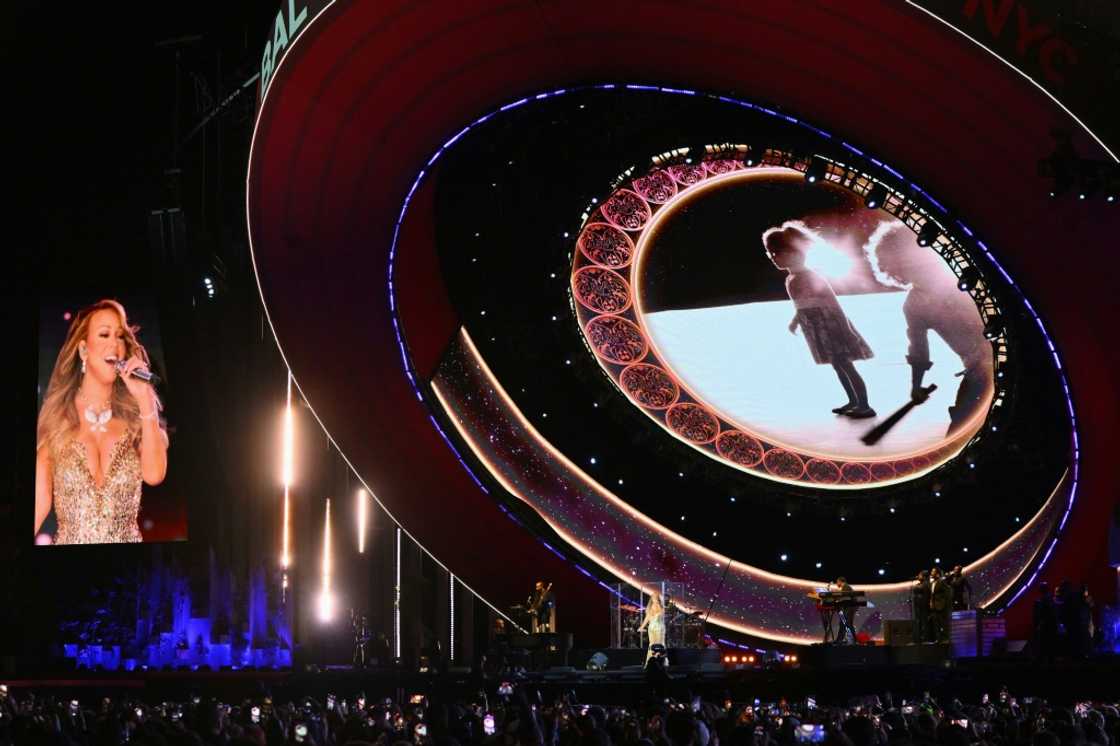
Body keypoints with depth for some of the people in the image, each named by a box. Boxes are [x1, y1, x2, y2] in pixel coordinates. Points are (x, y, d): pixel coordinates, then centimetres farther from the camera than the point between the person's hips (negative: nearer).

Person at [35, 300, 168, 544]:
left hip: (126, 547, 1)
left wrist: (145, 399, -14)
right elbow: (40, 502, -2)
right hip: (69, 540, -1)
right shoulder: (56, 415, 0)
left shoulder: (134, 413, 2)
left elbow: (154, 476, -14)